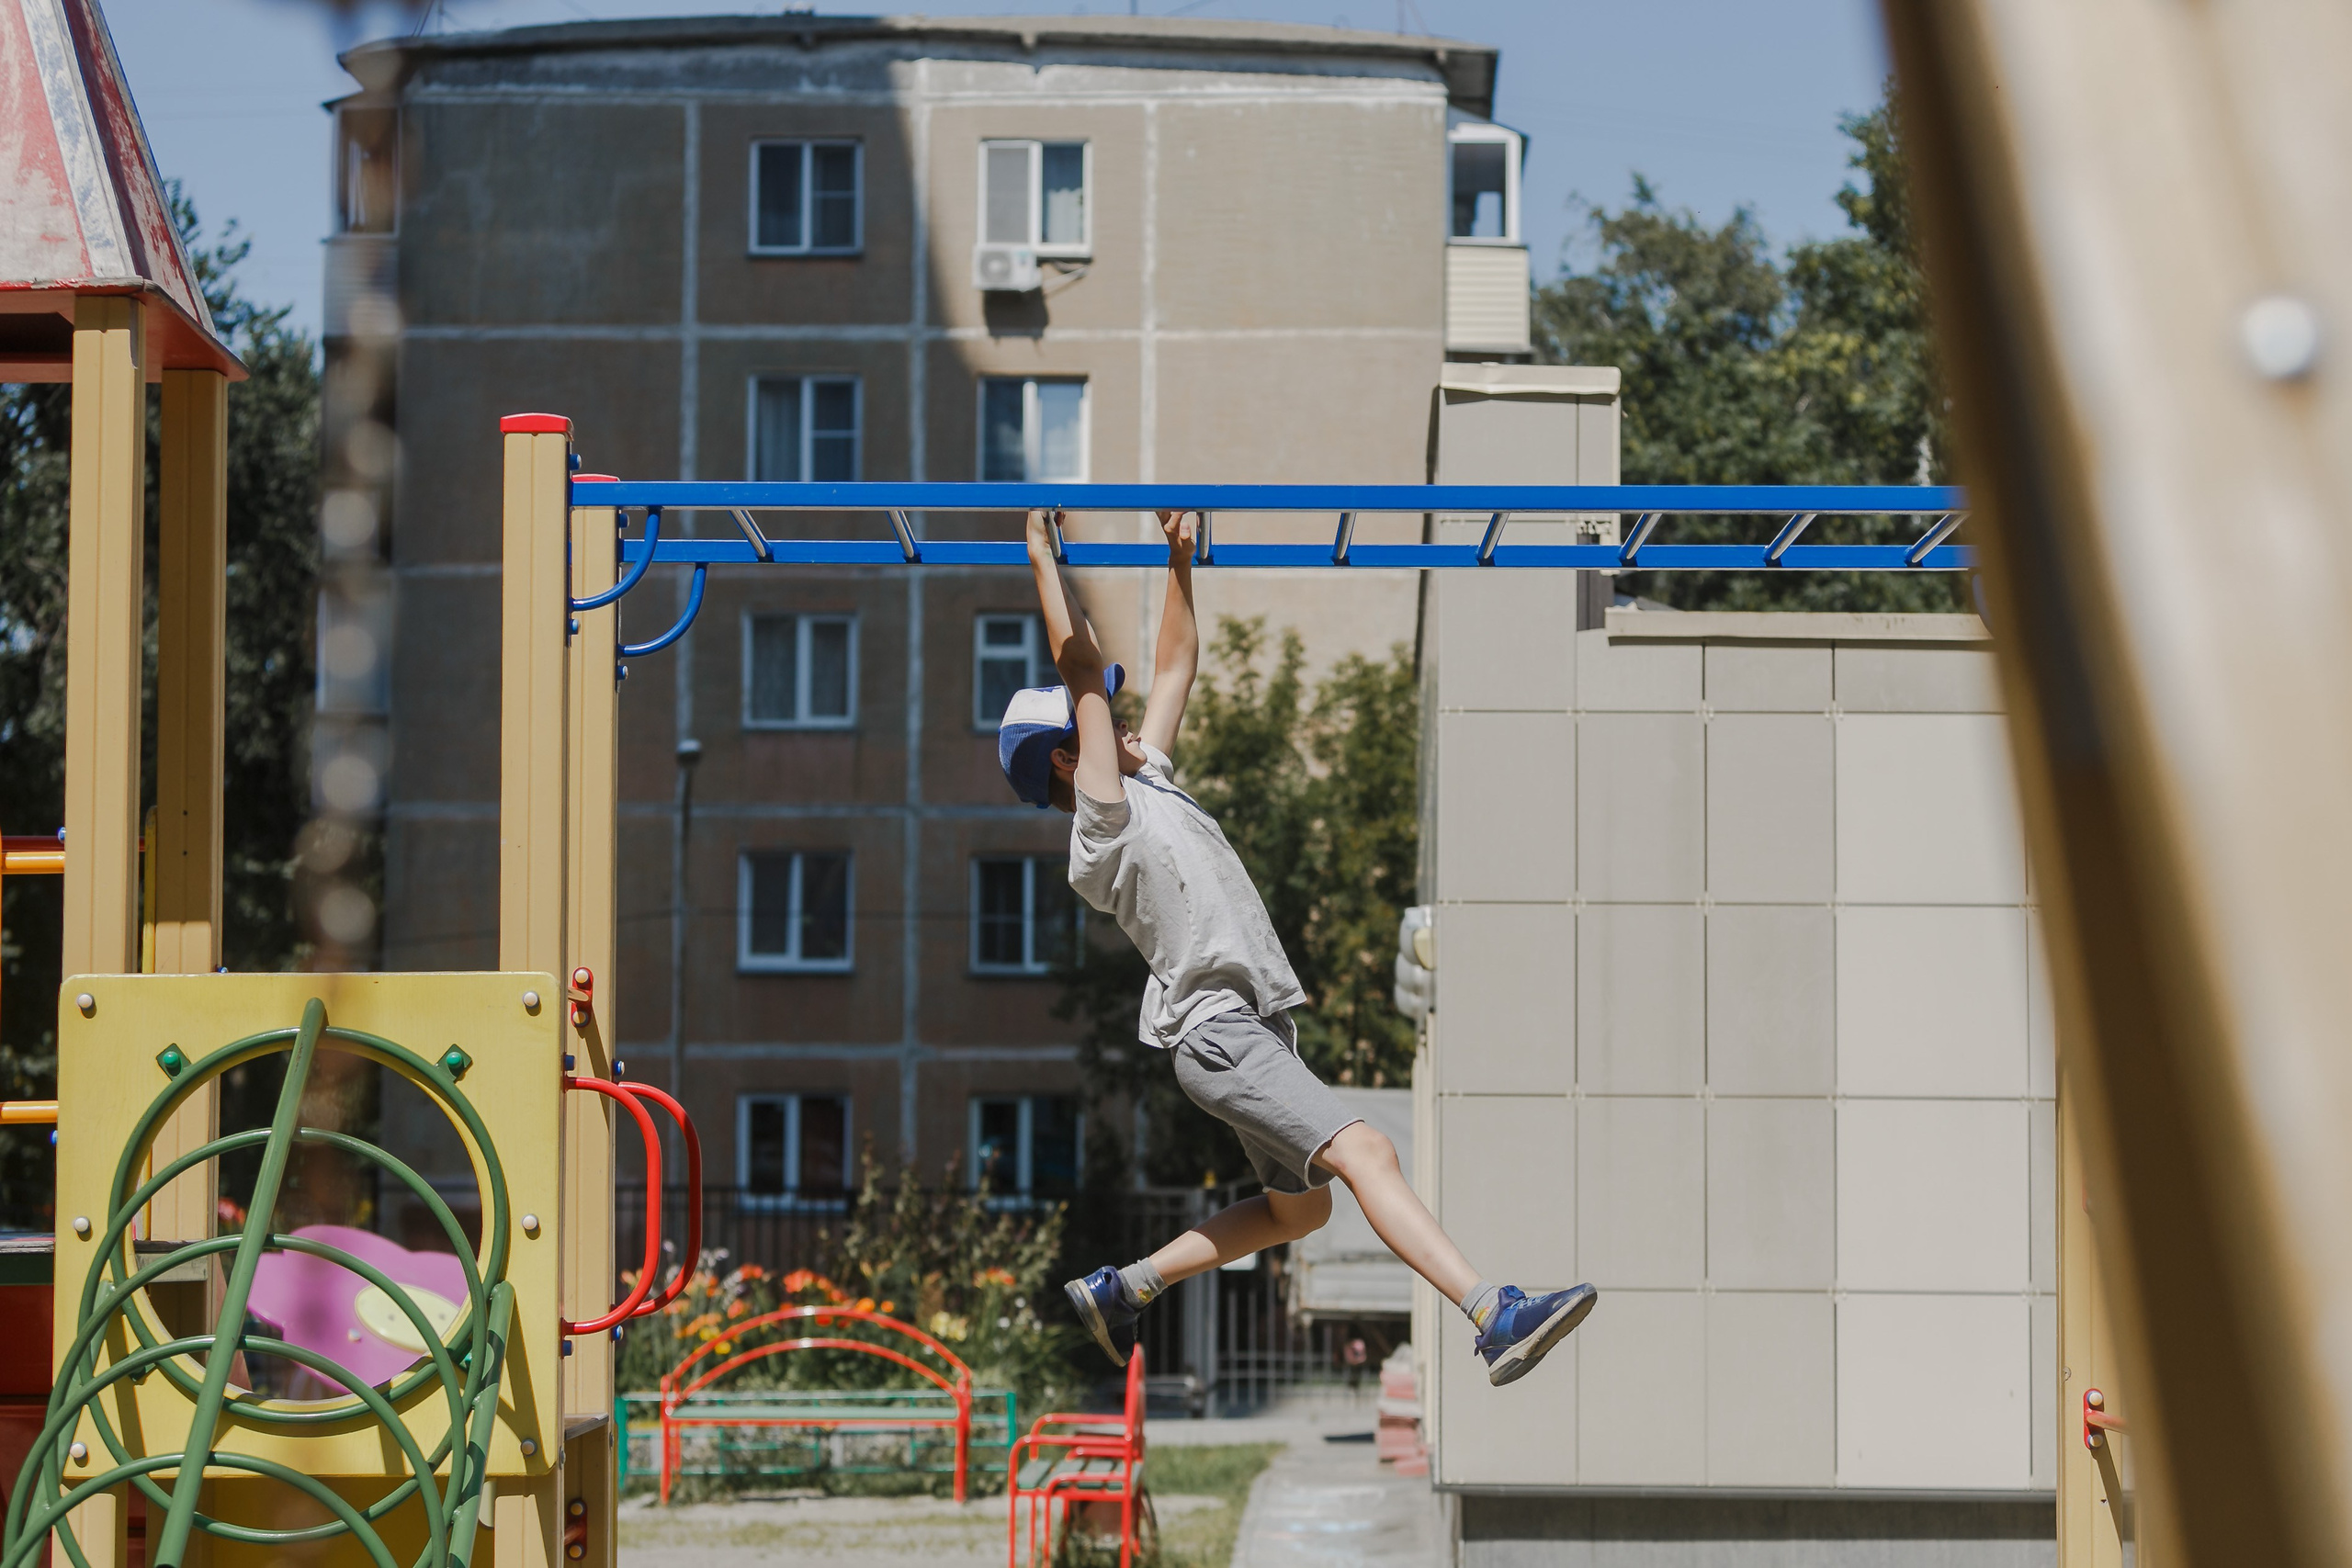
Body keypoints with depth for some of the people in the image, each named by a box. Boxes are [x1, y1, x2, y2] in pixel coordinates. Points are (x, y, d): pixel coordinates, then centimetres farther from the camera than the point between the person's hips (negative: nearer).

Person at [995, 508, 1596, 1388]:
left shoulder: (1148, 780, 18)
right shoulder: (1103, 820, -7)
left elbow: (1175, 669, 25)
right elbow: (1079, 667, -13)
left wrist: (1179, 562, 20)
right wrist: (1042, 553, -10)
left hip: (1255, 1026, 10)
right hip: (1217, 1031, -10)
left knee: (1298, 1209, 17)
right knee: (1365, 1154, -22)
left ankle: (1123, 1288, 24)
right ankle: (1496, 1319, -34)